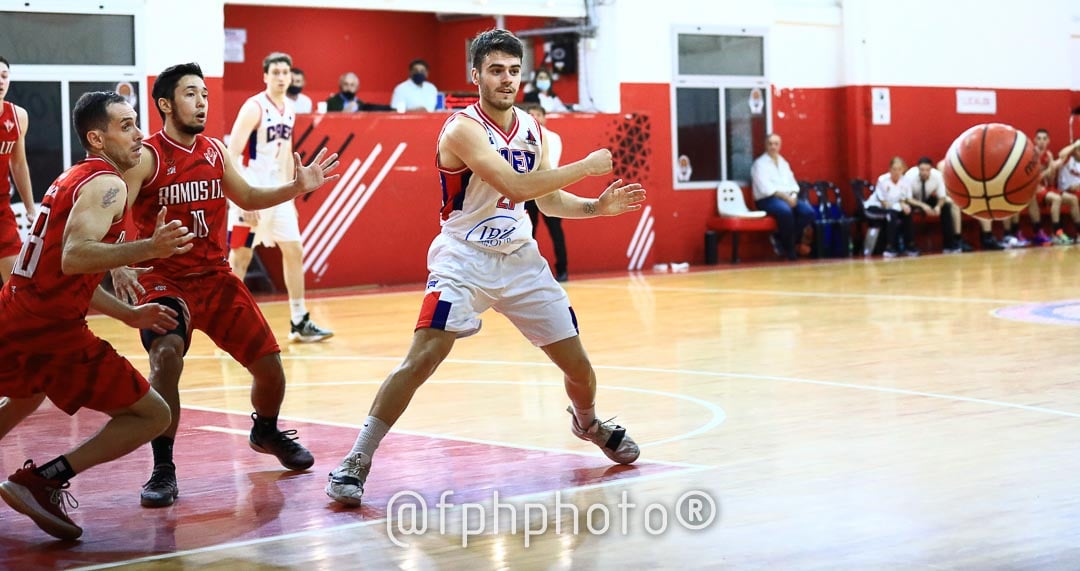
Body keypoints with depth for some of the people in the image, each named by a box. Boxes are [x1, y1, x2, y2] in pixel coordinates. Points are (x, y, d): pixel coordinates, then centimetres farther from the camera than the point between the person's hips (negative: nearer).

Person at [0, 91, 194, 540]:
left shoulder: (72, 179, 19)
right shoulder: (106, 183, -10)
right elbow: (74, 258, -28)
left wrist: (128, 315, 26)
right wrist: (149, 249, -38)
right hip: (52, 330, -10)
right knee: (152, 415, -6)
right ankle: (42, 481, -13)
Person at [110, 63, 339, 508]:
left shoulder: (215, 151, 5)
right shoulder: (146, 157, -13)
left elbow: (247, 199, 20)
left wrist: (297, 187, 7)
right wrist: (119, 267, -39)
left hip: (216, 277, 6)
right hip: (164, 280, -5)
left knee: (269, 365, 5)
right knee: (167, 355, -33)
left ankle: (266, 433, 39)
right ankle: (163, 469, -20)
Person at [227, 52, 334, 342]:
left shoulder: (289, 109, 9)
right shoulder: (254, 108, -14)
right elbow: (232, 155, -18)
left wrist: (290, 198, 17)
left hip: (278, 193, 8)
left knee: (294, 251, 9)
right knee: (240, 257, -3)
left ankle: (300, 323, 16)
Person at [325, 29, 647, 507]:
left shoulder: (531, 128, 5)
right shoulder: (463, 128, -17)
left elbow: (550, 200, 13)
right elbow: (517, 186, -29)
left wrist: (598, 207, -4)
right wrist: (587, 166, -24)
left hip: (520, 258, 6)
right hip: (464, 258, -6)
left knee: (577, 364, 9)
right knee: (424, 356, -22)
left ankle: (588, 422, 43)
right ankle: (356, 461, -15)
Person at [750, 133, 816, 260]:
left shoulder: (784, 163, 20)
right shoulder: (760, 164, -1)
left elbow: (793, 184, 16)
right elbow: (766, 188, -13)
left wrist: (793, 195, -7)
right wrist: (785, 196, -20)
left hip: (788, 198, 6)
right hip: (767, 200, -6)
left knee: (808, 212, -20)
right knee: (785, 211, -38)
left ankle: (780, 238, -10)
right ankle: (789, 249, -19)